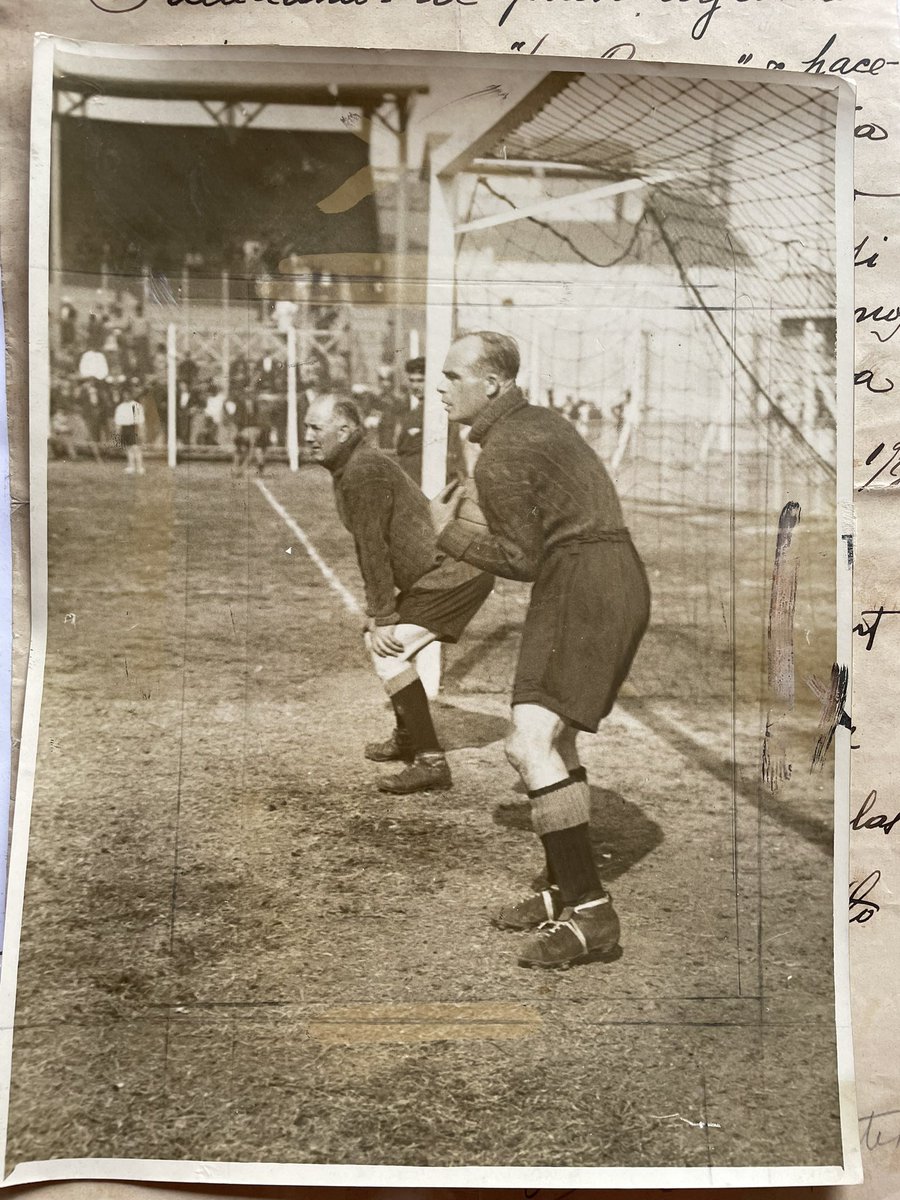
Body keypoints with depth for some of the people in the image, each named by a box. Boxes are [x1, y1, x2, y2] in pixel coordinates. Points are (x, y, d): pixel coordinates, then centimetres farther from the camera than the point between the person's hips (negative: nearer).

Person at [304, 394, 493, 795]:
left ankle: (430, 762, -18)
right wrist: (375, 612, 13)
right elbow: (369, 547, 17)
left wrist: (382, 619, -18)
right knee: (375, 637, 20)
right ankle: (406, 738, 32)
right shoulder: (351, 468, 15)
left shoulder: (362, 473, -18)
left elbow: (373, 548, -20)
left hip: (453, 573, -11)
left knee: (388, 652, -17)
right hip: (450, 569, 11)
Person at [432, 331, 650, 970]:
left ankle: (590, 912, -19)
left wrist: (450, 533, 1)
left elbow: (523, 559, -10)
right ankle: (564, 892, 25)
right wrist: (482, 524, 21)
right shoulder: (539, 420, 19)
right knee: (556, 737, 18)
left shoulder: (500, 456, -12)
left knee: (531, 742, -18)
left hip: (582, 587, -11)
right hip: (618, 579, 11)